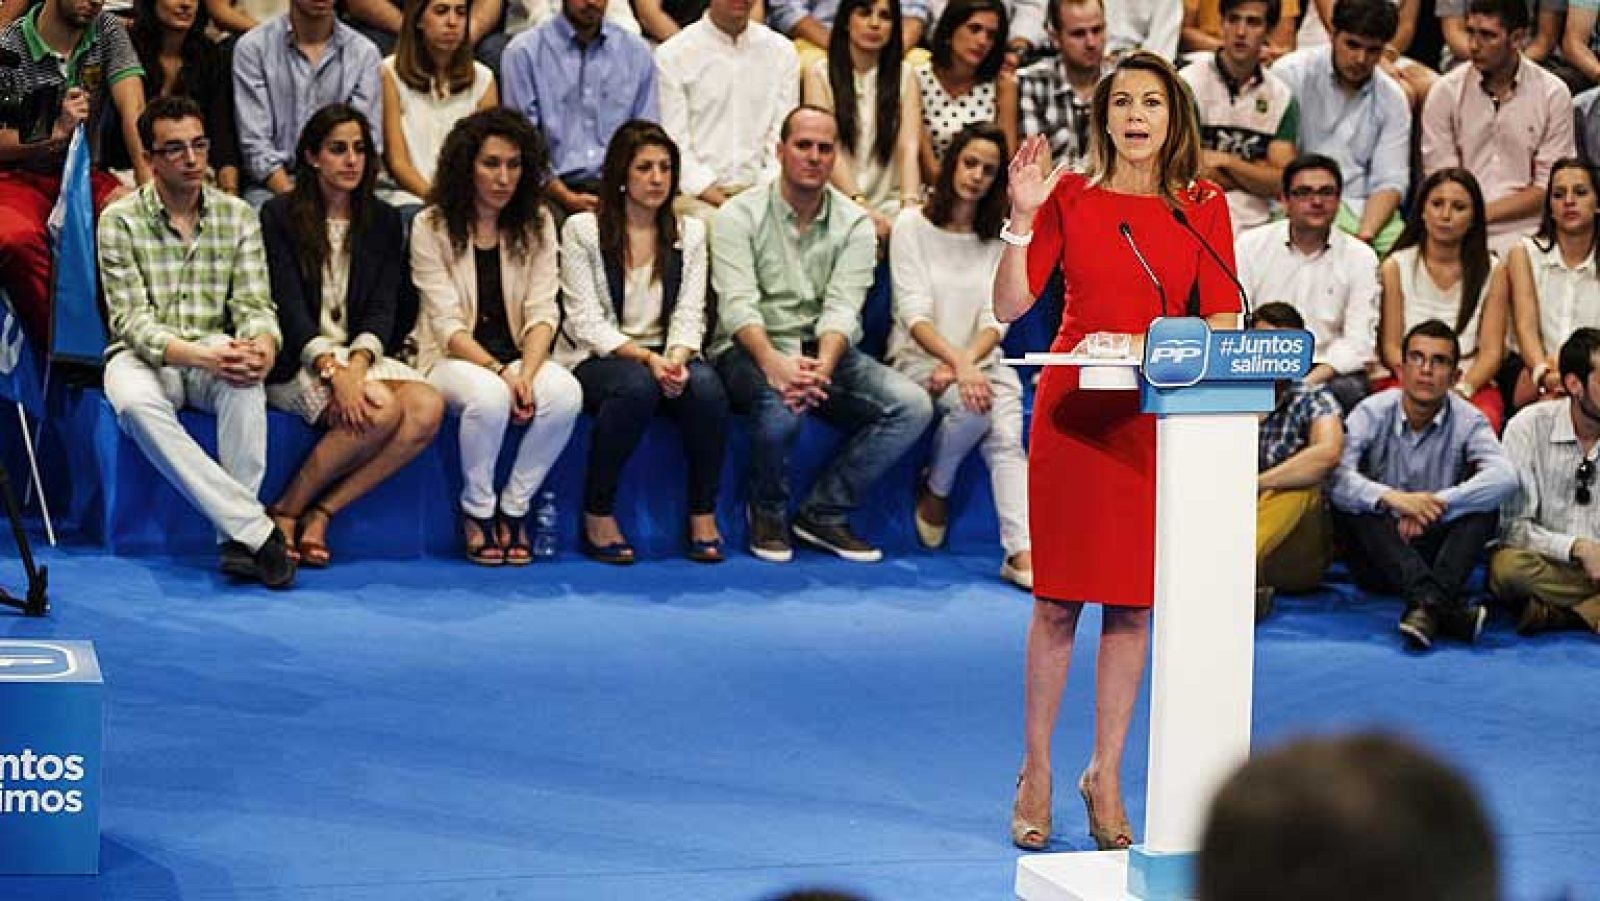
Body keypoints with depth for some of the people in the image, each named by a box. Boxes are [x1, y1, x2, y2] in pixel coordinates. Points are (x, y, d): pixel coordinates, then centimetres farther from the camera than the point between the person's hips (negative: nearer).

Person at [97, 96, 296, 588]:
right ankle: (257, 530, -40)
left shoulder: (237, 215, 5)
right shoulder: (121, 220, -5)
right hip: (145, 357, -2)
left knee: (245, 383, -35)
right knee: (135, 402, -37)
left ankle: (239, 539, -35)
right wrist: (201, 356, -30)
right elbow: (132, 321, -13)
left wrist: (263, 343, -27)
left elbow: (253, 303, -1)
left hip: (215, 350, 2)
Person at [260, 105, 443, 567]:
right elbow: (289, 307, -9)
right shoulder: (280, 216, 1)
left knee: (428, 408, -27)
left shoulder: (383, 222, 13)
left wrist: (358, 364, -18)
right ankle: (285, 512, -19)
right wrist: (333, 371, -24)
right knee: (381, 408, -33)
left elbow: (383, 308, 3)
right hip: (297, 361, -5)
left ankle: (321, 513, -23)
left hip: (360, 354, 5)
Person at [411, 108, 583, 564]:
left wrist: (527, 371, -21)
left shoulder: (536, 223, 6)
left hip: (517, 357, 3)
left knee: (564, 392, -30)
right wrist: (498, 370, -24)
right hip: (452, 359, -3)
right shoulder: (431, 226, -4)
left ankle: (514, 507, -11)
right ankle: (477, 511, -12)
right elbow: (447, 323, -10)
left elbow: (542, 311, -2)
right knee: (488, 396, -37)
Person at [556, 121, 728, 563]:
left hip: (663, 358, 3)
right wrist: (644, 357, -21)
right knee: (636, 384, -38)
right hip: (596, 359, -3)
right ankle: (597, 515, -24)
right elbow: (586, 321, -7)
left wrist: (678, 358, -18)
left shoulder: (690, 232, 12)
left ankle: (704, 516, -19)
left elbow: (689, 315, 5)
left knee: (706, 384, -31)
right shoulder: (582, 230, 1)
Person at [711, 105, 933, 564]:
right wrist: (773, 362, -35)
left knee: (912, 405, -18)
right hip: (751, 350, -4)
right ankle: (768, 513, -6)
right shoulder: (740, 215, -3)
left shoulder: (854, 223, 5)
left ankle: (824, 512, -6)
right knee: (781, 405, -37)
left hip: (825, 352, 4)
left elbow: (842, 308, -9)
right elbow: (738, 304, -15)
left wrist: (821, 366, -30)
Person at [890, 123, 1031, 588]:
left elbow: (997, 319, 3)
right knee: (973, 405, -34)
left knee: (1007, 434, -27)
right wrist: (959, 364, -25)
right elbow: (915, 314, -9)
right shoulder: (913, 225, 2)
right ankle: (934, 490, -6)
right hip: (919, 358, -3)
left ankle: (1021, 551, -42)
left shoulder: (1000, 237, 12)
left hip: (980, 359, 3)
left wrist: (967, 361, -18)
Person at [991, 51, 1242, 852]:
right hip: (1073, 408, -1)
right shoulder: (1070, 196, 3)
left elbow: (1224, 323, 1)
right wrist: (1022, 217, -14)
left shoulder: (1204, 207, 5)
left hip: (1159, 417, 1)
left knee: (1133, 604, 5)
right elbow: (1010, 305, -2)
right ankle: (1035, 773, 13)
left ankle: (1106, 777, 16)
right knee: (1058, 598, 1)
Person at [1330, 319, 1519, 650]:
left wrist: (1437, 503, -31)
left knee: (1484, 504, -22)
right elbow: (1337, 476, -23)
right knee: (1350, 503, -29)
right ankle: (1448, 608, -46)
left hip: (1435, 549, 1)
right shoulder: (1372, 412, -5)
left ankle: (1429, 605, -43)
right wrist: (1391, 498, -38)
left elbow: (1505, 478, -23)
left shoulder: (1467, 420, -3)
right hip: (1379, 556, -1)